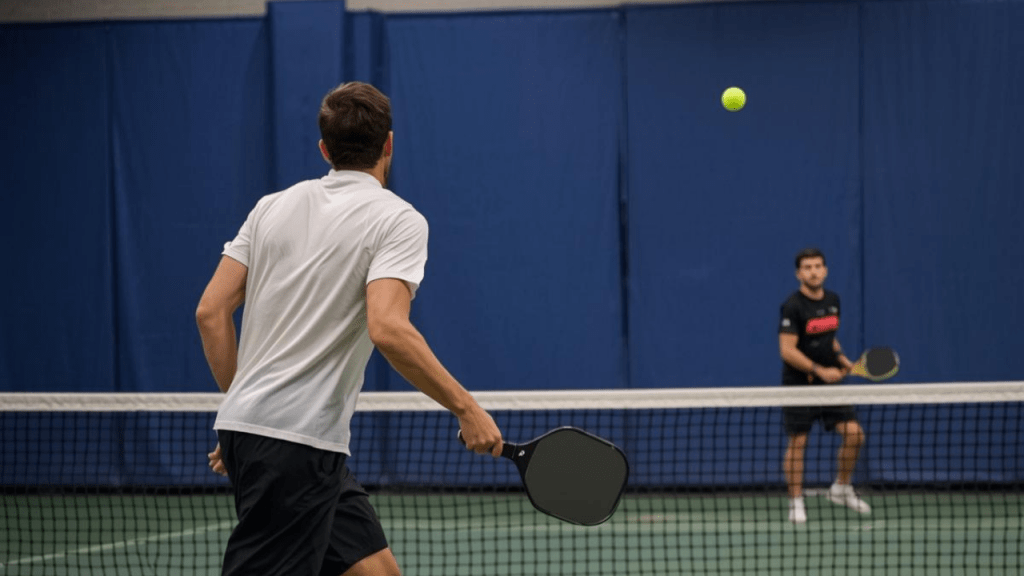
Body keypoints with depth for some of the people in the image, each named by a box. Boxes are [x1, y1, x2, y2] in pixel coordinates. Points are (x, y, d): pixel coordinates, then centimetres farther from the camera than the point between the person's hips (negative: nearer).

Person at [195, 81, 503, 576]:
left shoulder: (273, 207, 13)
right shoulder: (397, 219, -6)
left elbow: (211, 310, 10)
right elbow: (387, 329, -22)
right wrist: (466, 408, -15)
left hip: (247, 425, 8)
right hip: (296, 442, -8)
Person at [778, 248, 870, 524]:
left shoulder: (833, 300, 7)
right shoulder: (793, 306, -14)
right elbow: (787, 350, -19)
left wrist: (841, 359, 5)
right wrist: (820, 371, -21)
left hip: (830, 382, 6)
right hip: (799, 384, -6)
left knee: (854, 434, -3)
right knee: (798, 442, -1)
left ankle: (841, 488, 16)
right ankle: (796, 502, 8)